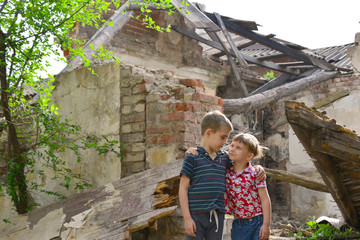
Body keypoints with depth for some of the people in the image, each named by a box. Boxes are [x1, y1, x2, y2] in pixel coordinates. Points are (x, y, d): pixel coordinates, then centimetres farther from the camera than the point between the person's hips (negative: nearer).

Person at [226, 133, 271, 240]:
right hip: (238, 223, 3)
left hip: (257, 223, -3)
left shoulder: (255, 174, -9)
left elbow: (265, 200, -8)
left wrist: (266, 224, -13)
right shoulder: (226, 172, 1)